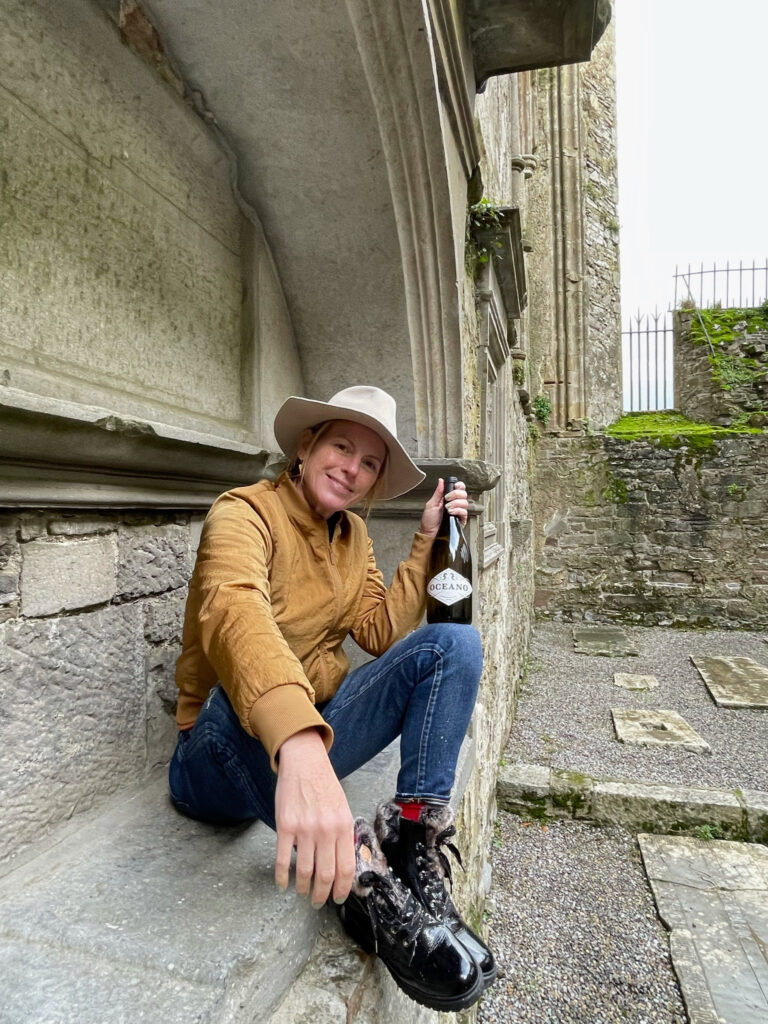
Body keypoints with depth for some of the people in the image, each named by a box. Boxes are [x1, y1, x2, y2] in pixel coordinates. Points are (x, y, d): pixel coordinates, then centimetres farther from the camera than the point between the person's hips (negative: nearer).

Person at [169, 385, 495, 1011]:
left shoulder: (354, 535, 8)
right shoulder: (246, 513, -16)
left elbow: (382, 631, -2)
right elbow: (233, 611, -39)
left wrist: (428, 539, -7)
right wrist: (299, 746, -56)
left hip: (319, 733, 6)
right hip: (230, 752, -6)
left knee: (453, 641, -11)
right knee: (238, 700, -41)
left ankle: (416, 841, -20)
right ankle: (361, 873, -30)